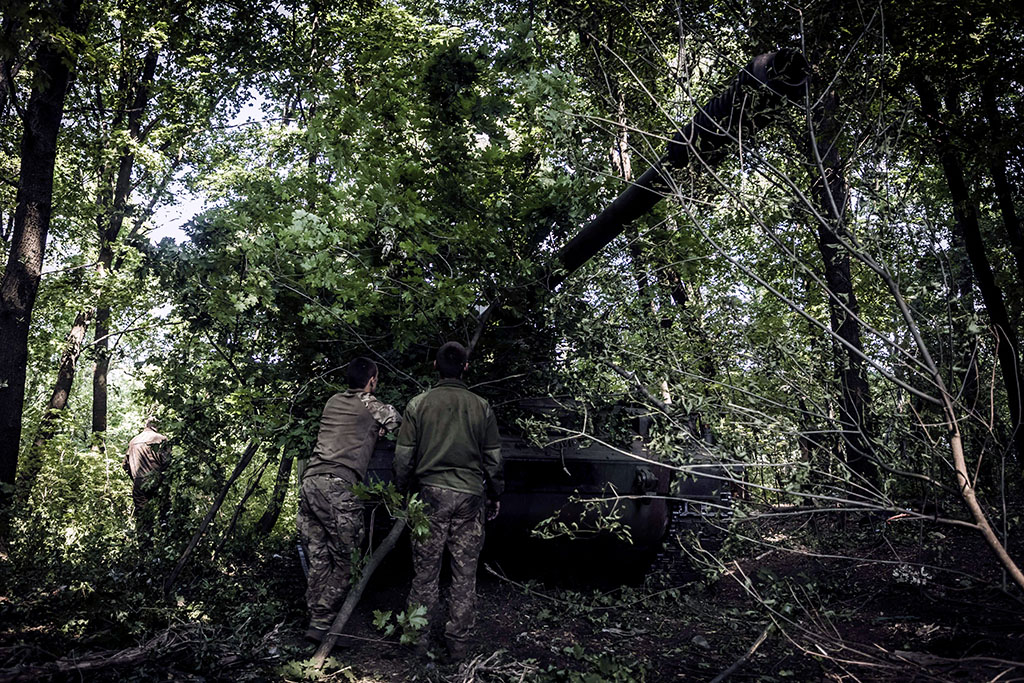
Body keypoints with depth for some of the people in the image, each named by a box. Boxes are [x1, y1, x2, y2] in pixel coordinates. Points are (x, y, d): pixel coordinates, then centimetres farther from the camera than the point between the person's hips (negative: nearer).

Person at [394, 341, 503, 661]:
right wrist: (494, 495, 19)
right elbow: (493, 458, 6)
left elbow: (404, 457, 1)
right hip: (470, 496, 0)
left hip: (431, 493, 0)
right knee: (465, 573, 8)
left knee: (426, 571, 9)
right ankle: (458, 642, 16)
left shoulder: (418, 405, 0)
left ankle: (419, 639, 18)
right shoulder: (481, 407, 2)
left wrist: (402, 492, 14)